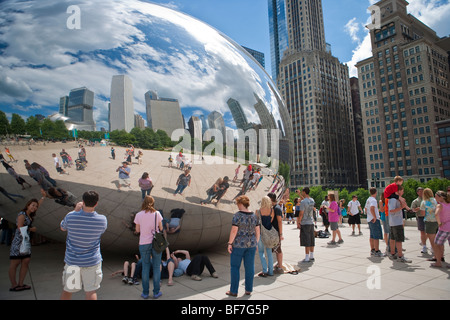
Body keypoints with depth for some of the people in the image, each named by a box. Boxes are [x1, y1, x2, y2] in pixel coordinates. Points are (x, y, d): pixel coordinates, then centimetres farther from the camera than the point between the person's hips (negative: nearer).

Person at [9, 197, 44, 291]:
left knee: (25, 262, 4)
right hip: (18, 242, -8)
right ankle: (14, 285, 4)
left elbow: (38, 204, 25)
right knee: (15, 263, -1)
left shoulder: (29, 215, 13)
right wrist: (31, 229, -4)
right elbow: (20, 229, -17)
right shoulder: (22, 214, -9)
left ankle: (20, 284, 9)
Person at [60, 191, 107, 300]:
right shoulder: (102, 220, -16)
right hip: (92, 261, -1)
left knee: (67, 290, 21)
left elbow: (62, 228, 7)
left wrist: (76, 210, 7)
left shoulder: (70, 216, -17)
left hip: (72, 260, 1)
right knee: (91, 292, 10)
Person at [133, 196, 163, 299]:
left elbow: (137, 230, 2)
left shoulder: (139, 215, -7)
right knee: (156, 267, 10)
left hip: (144, 243, 0)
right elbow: (161, 228, 1)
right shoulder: (157, 213, -6)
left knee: (145, 268, 13)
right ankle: (156, 292, 18)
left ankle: (145, 293, 20)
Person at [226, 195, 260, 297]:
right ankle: (248, 290, 21)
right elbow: (257, 231, 5)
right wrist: (256, 243, 14)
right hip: (251, 244, 5)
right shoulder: (254, 216, 2)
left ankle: (234, 291, 13)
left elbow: (234, 231, -19)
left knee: (234, 267, 8)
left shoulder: (237, 215, -15)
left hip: (238, 244, -5)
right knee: (249, 267, 12)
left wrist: (229, 243, -11)